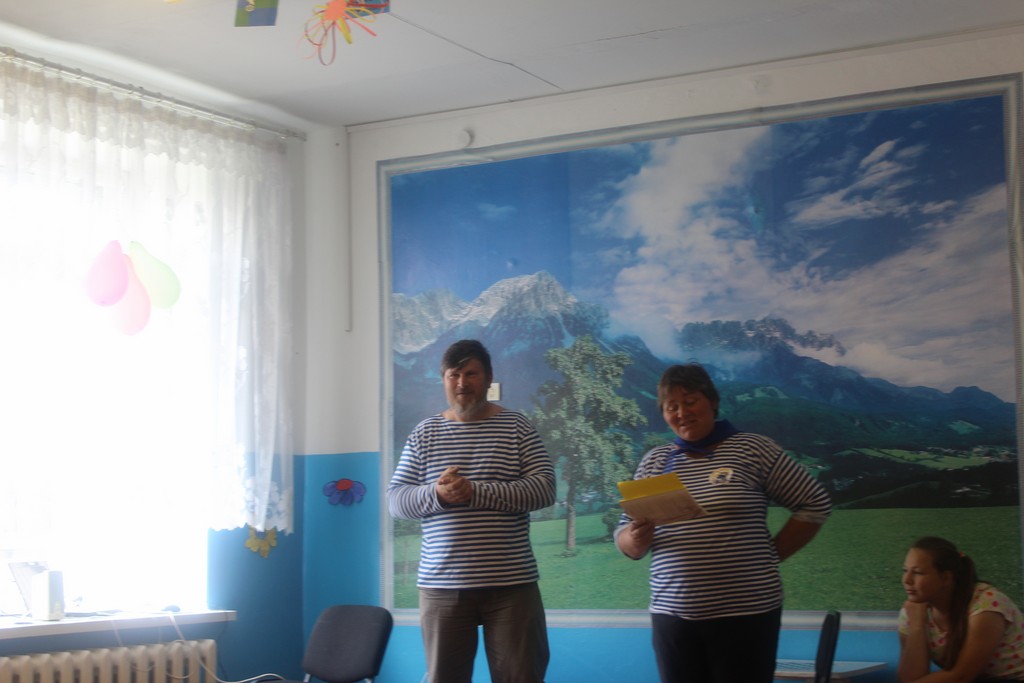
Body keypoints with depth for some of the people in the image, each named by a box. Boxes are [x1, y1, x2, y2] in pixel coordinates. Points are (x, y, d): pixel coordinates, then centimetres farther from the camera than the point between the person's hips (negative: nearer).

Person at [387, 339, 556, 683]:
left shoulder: (517, 427, 2)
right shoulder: (424, 433, 8)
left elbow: (544, 489, -7)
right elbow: (395, 500, 6)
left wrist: (474, 492, -17)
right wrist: (436, 495, -16)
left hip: (511, 584, -1)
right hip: (442, 585, 2)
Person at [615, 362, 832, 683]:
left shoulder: (753, 449, 0)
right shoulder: (653, 462, 11)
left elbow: (816, 503, 3)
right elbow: (623, 536, 12)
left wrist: (771, 555, 0)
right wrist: (635, 540, -11)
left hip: (746, 613, -3)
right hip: (673, 616, 3)